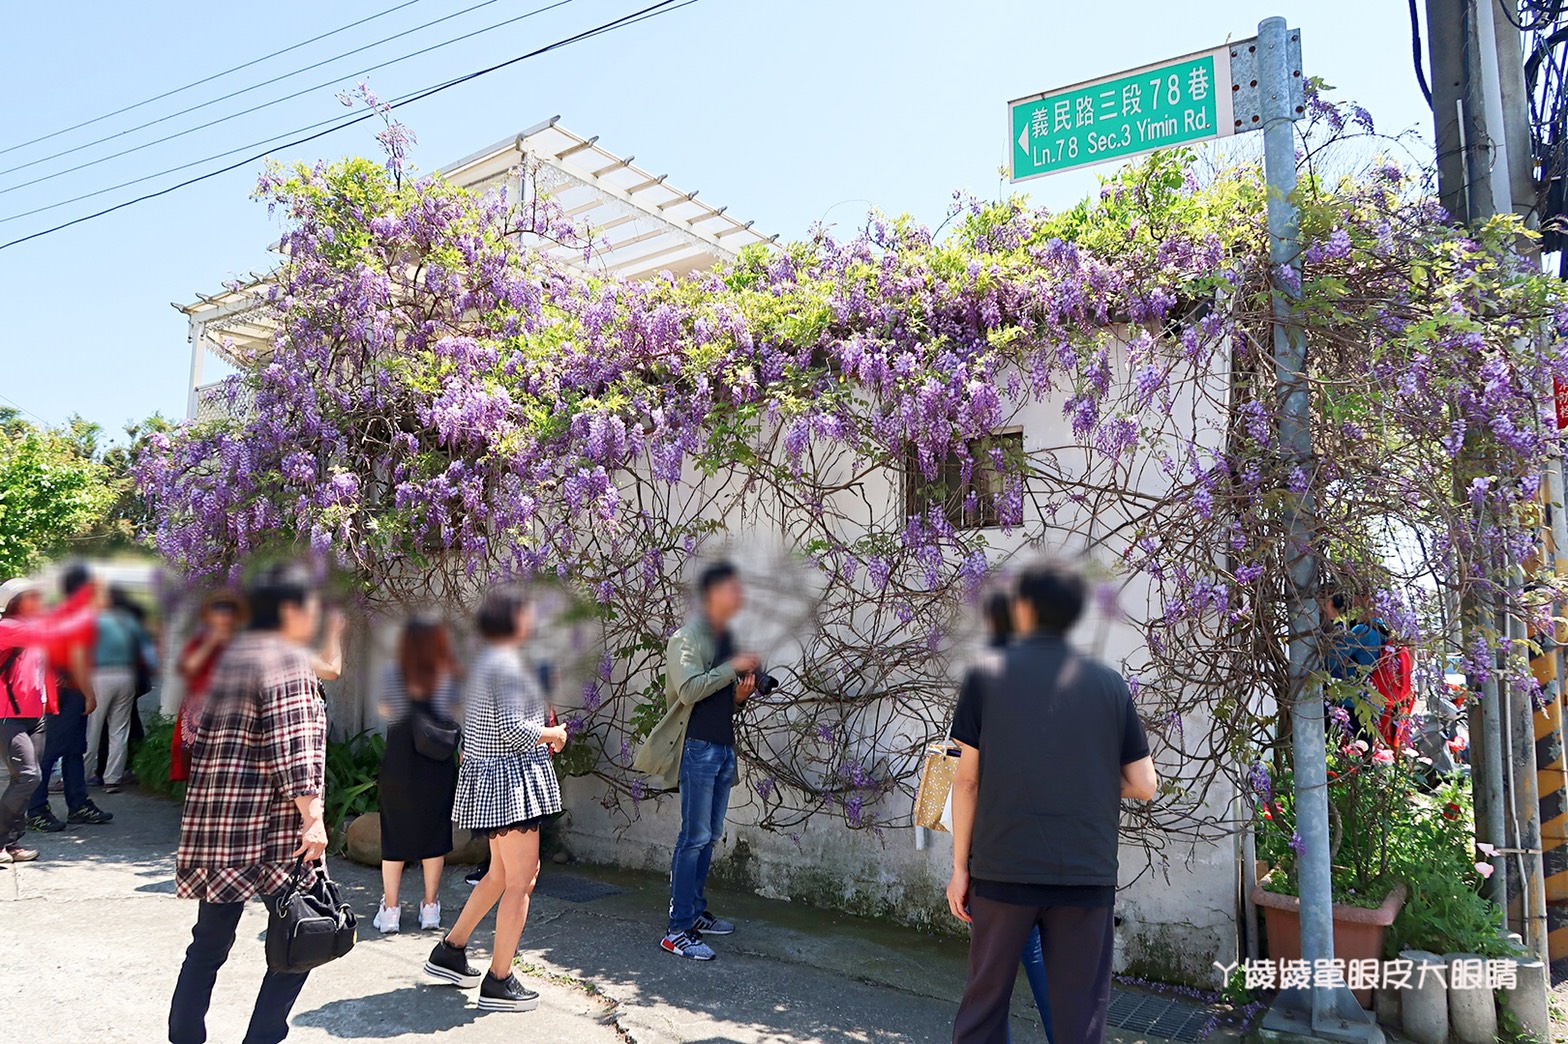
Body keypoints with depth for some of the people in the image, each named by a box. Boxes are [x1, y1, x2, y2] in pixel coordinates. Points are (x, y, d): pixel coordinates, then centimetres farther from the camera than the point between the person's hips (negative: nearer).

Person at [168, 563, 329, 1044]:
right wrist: (313, 815, -19)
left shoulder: (233, 655, 16)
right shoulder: (289, 659, -11)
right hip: (271, 825, -9)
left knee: (210, 942, 17)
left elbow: (208, 737, 24)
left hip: (214, 821, 9)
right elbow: (294, 744, -19)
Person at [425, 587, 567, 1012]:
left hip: (490, 779, 10)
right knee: (520, 881, -2)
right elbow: (513, 728, -23)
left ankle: (449, 952, 31)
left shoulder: (487, 662, 15)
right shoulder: (506, 663, -17)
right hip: (509, 777, -10)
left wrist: (540, 737, 15)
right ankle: (498, 983, 5)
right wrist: (553, 734, -7)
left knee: (501, 875, 21)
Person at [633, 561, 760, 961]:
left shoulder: (726, 638, 17)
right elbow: (689, 690, -23)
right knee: (694, 837, -8)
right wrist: (735, 667, -18)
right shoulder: (687, 638, -9)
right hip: (698, 747, -9)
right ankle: (678, 931, -3)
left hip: (724, 746, 9)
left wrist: (741, 694, 5)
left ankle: (696, 913, 24)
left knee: (709, 837, 13)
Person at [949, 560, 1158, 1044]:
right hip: (1087, 873, 1)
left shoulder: (985, 673, 0)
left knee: (983, 1003, 14)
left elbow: (967, 778, -2)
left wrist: (960, 865, 5)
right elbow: (1144, 786, 3)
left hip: (1002, 868, -1)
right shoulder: (1109, 683, 3)